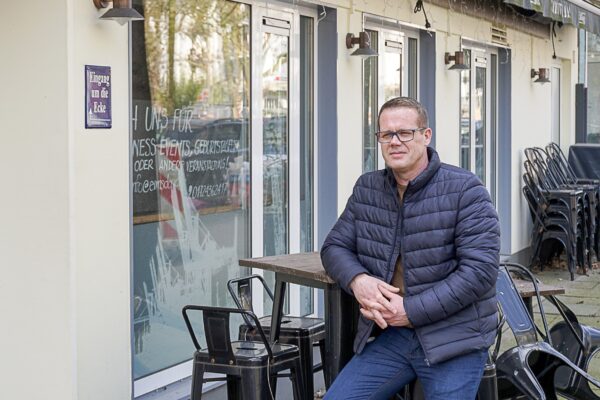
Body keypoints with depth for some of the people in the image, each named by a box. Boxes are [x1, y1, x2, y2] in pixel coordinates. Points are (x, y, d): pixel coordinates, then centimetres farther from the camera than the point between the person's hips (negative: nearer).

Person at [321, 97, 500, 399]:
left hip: (455, 339, -4)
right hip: (388, 335, 4)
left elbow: (480, 269, -16)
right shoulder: (366, 190, 10)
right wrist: (357, 280, -12)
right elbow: (335, 247, 13)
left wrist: (411, 311, -18)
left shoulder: (465, 190, -8)